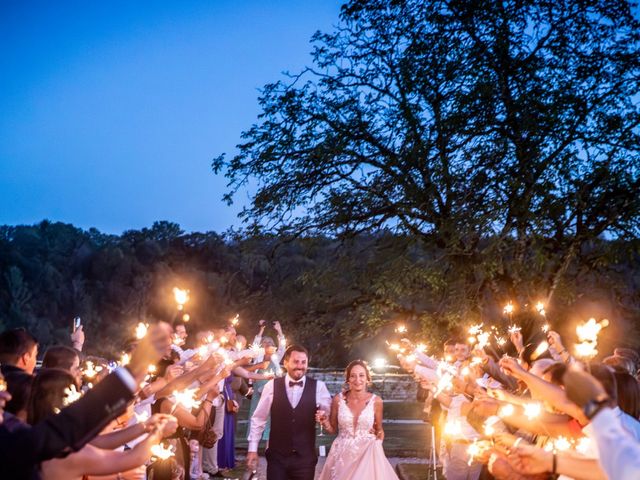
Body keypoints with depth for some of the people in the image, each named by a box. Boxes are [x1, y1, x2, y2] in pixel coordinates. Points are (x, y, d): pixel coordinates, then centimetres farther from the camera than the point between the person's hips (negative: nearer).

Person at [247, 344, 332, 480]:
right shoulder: (272, 385, -3)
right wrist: (252, 449, 3)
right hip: (276, 456, 0)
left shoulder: (318, 387, -3)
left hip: (305, 457, 0)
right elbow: (258, 419, 3)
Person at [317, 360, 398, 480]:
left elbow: (379, 429, 10)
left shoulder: (376, 401, -6)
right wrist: (324, 421, -15)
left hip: (367, 455, -2)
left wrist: (378, 442, -11)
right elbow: (333, 429, 6)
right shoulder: (338, 399, -5)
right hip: (342, 455, 2)